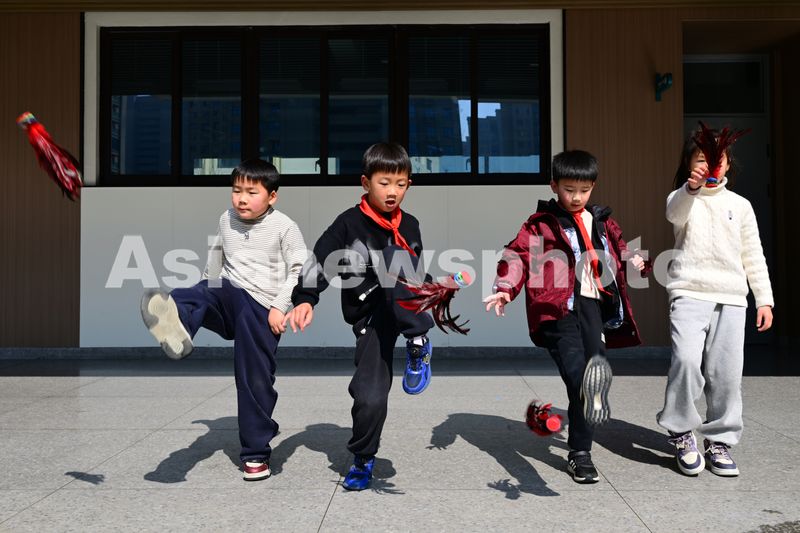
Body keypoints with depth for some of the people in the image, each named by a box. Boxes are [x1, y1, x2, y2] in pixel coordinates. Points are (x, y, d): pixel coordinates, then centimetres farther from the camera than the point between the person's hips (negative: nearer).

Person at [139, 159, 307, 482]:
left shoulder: (283, 227, -5)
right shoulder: (227, 220, 9)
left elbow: (299, 270, -5)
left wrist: (280, 306, -13)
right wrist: (205, 291, 26)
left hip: (262, 308, -4)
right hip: (228, 297, 4)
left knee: (255, 380, -3)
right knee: (201, 294, -31)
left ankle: (256, 453, 12)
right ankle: (178, 328, -66)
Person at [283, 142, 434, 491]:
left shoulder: (410, 226, 8)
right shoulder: (349, 223, -6)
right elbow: (319, 261, -13)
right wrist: (305, 299, -26)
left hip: (404, 310, 2)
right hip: (371, 318, -2)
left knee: (394, 256, -30)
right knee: (370, 397, -12)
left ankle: (417, 344, -18)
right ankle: (363, 460, 17)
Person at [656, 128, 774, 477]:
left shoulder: (740, 205, 16)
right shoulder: (682, 198, 7)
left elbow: (753, 257, 17)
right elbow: (674, 213, -19)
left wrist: (764, 299, 12)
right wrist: (692, 187, -40)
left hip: (731, 297, 3)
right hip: (689, 293, -3)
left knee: (727, 372, 0)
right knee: (686, 360, -20)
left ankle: (718, 441, 15)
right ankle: (681, 433, -2)